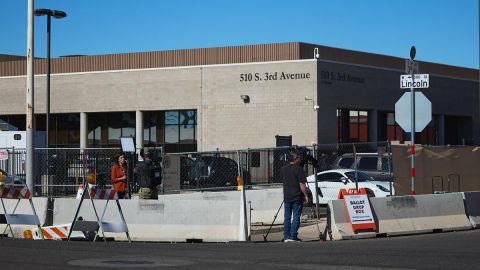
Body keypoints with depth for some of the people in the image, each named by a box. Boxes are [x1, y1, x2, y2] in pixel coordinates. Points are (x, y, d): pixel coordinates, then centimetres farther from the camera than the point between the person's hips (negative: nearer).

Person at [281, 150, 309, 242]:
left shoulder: (283, 169, 7)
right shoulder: (298, 169, -11)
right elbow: (302, 184, -13)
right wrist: (306, 195, -7)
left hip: (287, 197, 5)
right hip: (297, 197, -5)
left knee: (287, 217, 10)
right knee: (296, 217, -2)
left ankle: (286, 236, 9)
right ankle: (293, 236, -5)